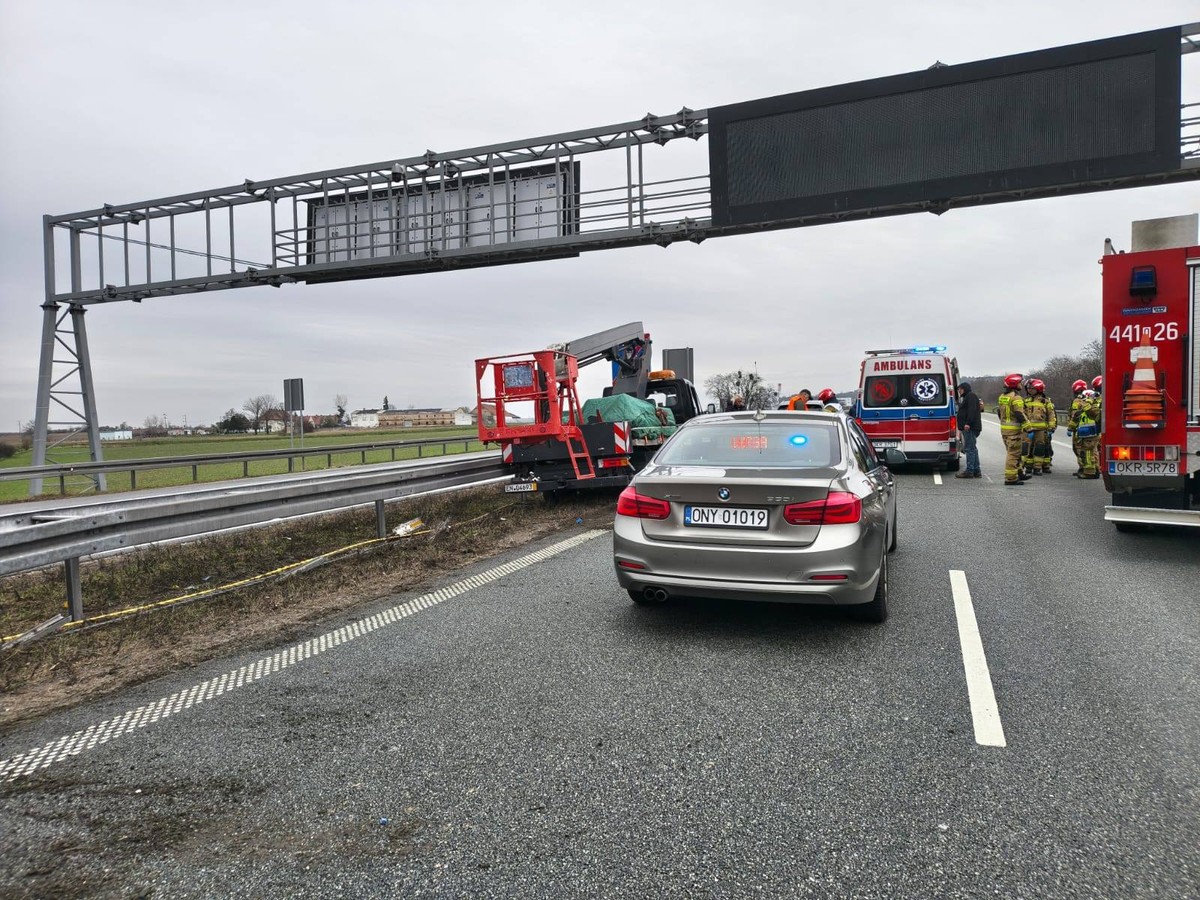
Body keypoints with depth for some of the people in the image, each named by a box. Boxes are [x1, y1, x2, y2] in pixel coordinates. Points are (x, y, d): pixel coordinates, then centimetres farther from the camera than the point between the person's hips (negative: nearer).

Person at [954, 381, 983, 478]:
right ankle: (976, 471, 15)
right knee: (973, 449, 12)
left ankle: (969, 471, -13)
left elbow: (972, 410, -20)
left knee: (970, 449, -11)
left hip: (970, 427, -11)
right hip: (970, 427, 11)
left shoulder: (971, 396, -8)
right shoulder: (967, 397, 26)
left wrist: (968, 423, -26)